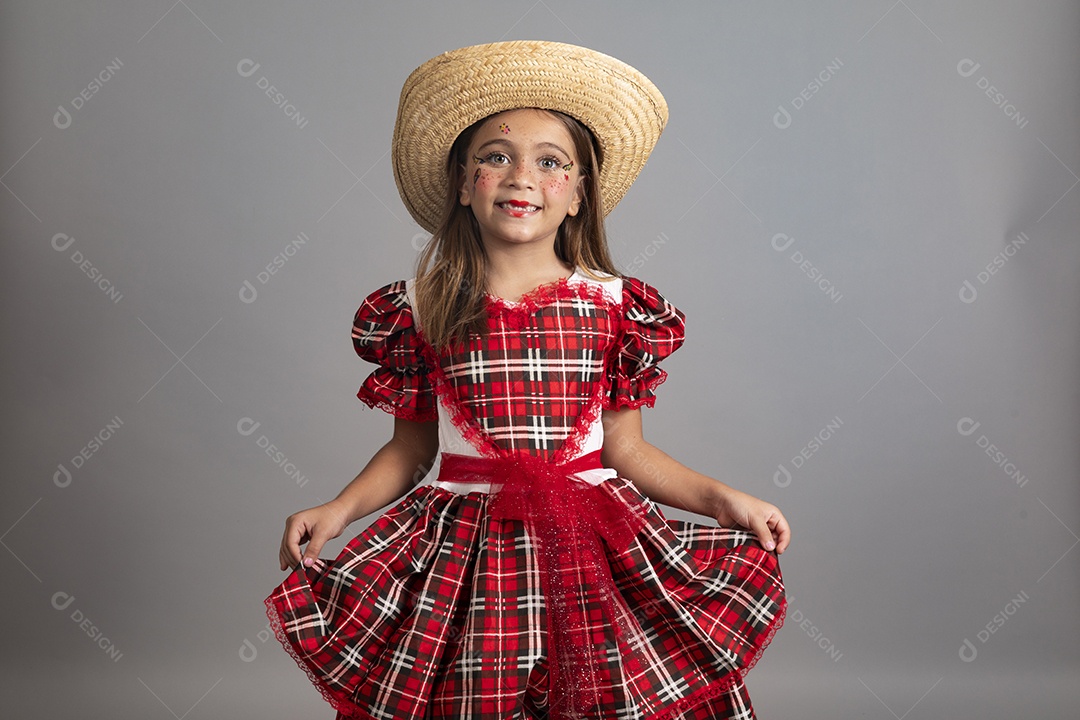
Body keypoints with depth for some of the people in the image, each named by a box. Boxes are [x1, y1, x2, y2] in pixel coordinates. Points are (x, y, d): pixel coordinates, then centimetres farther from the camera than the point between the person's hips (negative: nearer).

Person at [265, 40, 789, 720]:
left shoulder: (613, 305, 2)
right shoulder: (422, 307, 2)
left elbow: (625, 447, 6)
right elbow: (411, 447, 8)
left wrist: (721, 498, -4)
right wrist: (341, 507, -6)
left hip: (591, 539, 1)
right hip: (463, 542, 0)